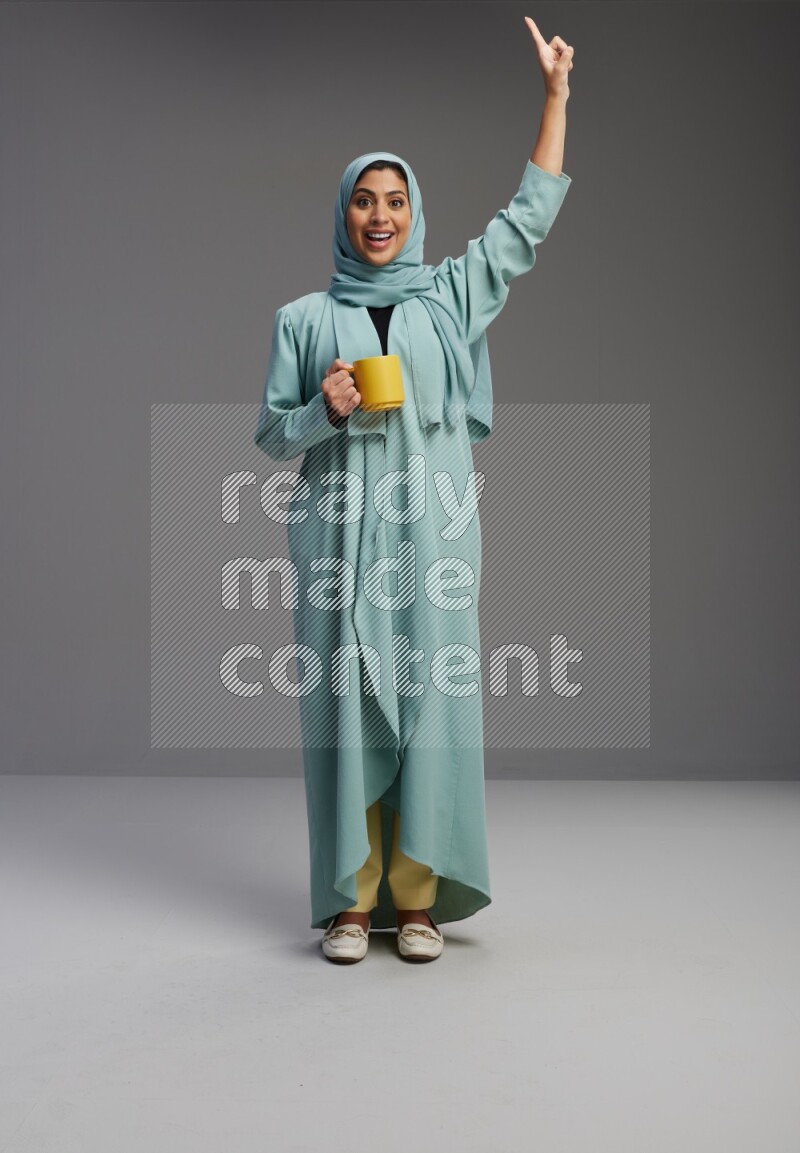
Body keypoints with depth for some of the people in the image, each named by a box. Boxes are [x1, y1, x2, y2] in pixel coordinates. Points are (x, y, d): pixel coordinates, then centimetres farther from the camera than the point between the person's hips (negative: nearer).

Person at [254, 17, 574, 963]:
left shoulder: (450, 296, 14)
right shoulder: (303, 319, 12)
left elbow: (529, 218, 13)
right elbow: (271, 432, 11)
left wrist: (554, 93, 11)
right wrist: (324, 411, -10)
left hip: (431, 529, 1)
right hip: (340, 531, 0)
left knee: (428, 697, -3)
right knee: (345, 700, -3)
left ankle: (417, 895, 6)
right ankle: (350, 898, 5)